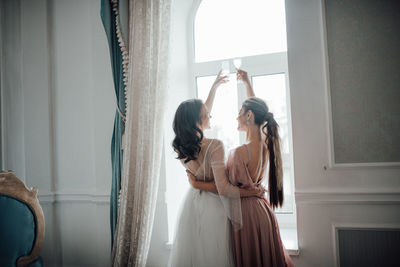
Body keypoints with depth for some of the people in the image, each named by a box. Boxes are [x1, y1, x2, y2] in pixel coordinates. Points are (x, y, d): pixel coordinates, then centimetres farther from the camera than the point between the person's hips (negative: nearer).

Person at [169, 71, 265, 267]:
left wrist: (214, 87, 22)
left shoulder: (180, 147, -3)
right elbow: (223, 189, -23)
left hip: (191, 205, 6)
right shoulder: (214, 146, -23)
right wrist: (253, 192, -10)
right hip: (212, 207, -6)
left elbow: (203, 114, 12)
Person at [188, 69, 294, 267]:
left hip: (245, 212, -7)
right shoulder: (266, 144, -3)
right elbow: (257, 109, 12)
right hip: (263, 211, 7)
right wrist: (247, 83, 20)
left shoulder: (240, 153, -25)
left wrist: (197, 184, -9)